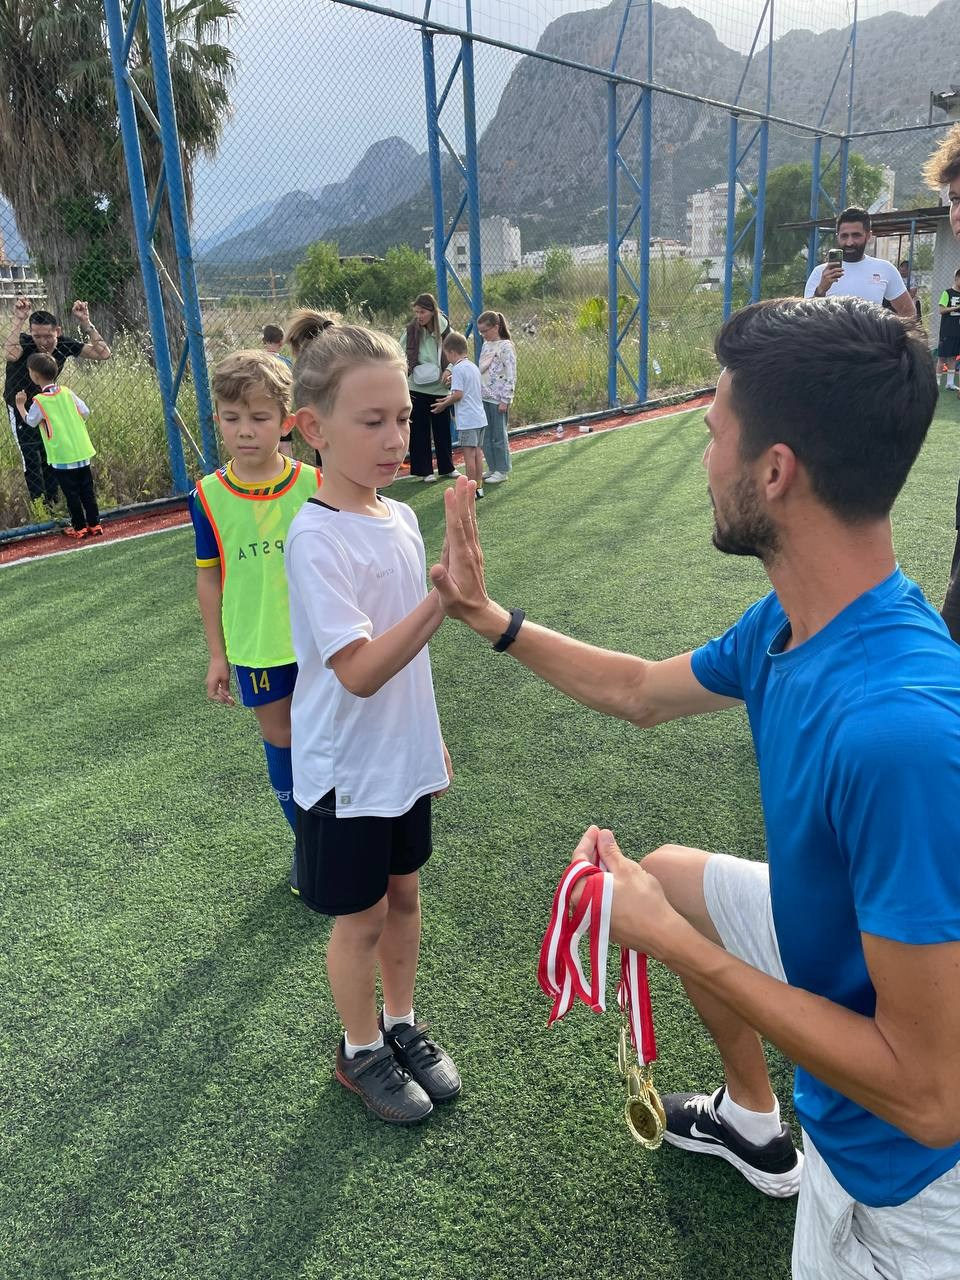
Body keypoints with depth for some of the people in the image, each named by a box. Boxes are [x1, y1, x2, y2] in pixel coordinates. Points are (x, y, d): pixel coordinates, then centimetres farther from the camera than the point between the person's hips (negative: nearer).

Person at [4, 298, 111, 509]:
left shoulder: (64, 344, -19)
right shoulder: (25, 342, -30)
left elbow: (103, 353, -24)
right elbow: (10, 355, -56)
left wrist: (85, 322, -32)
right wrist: (18, 320, -55)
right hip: (20, 407, -4)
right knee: (31, 457, -8)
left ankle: (52, 503, 21)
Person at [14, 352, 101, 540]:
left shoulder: (39, 401, -11)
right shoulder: (67, 392, 1)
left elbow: (30, 421, 5)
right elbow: (85, 413, 4)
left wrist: (20, 406, 20)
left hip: (62, 457, -4)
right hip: (82, 451, 5)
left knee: (71, 494, 5)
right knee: (87, 490, 11)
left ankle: (80, 527, 12)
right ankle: (94, 524, 14)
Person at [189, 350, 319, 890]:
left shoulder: (314, 485, -10)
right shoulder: (209, 497, -7)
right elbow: (210, 579, 1)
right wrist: (217, 656, 4)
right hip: (256, 647, 1)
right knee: (279, 737, 13)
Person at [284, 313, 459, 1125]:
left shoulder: (400, 519, 0)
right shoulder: (316, 538, -23)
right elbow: (359, 671, -30)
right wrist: (441, 599, -39)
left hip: (403, 759, 7)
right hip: (347, 771, -6)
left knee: (403, 894, 21)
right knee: (361, 916, 12)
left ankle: (402, 1023, 43)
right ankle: (361, 1051, 36)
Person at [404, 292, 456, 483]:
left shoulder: (445, 330, -3)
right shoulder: (411, 330, -4)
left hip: (440, 387, 1)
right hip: (417, 388, -1)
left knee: (442, 428, 12)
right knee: (420, 430, 3)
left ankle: (447, 467, 28)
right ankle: (425, 470, 13)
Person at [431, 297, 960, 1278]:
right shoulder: (784, 627, -13)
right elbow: (640, 691, 7)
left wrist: (673, 942, -27)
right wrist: (486, 614, 7)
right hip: (843, 938, 9)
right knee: (668, 872, 25)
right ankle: (753, 1123, 46)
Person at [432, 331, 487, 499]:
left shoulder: (458, 368, -12)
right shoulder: (473, 366, 14)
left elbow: (458, 394, -17)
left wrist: (444, 404, -4)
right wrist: (450, 397, 22)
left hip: (467, 420, -9)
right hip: (480, 417, 9)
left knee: (469, 454, -4)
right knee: (477, 452, 12)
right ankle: (479, 487, 17)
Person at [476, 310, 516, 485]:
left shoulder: (505, 347, -10)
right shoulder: (486, 346, 13)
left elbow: (511, 376, -13)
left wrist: (505, 400, -16)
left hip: (498, 399, -8)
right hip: (484, 398, 8)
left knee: (499, 436, -1)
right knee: (486, 436, 11)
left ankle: (502, 470, 9)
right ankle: (492, 468, 21)